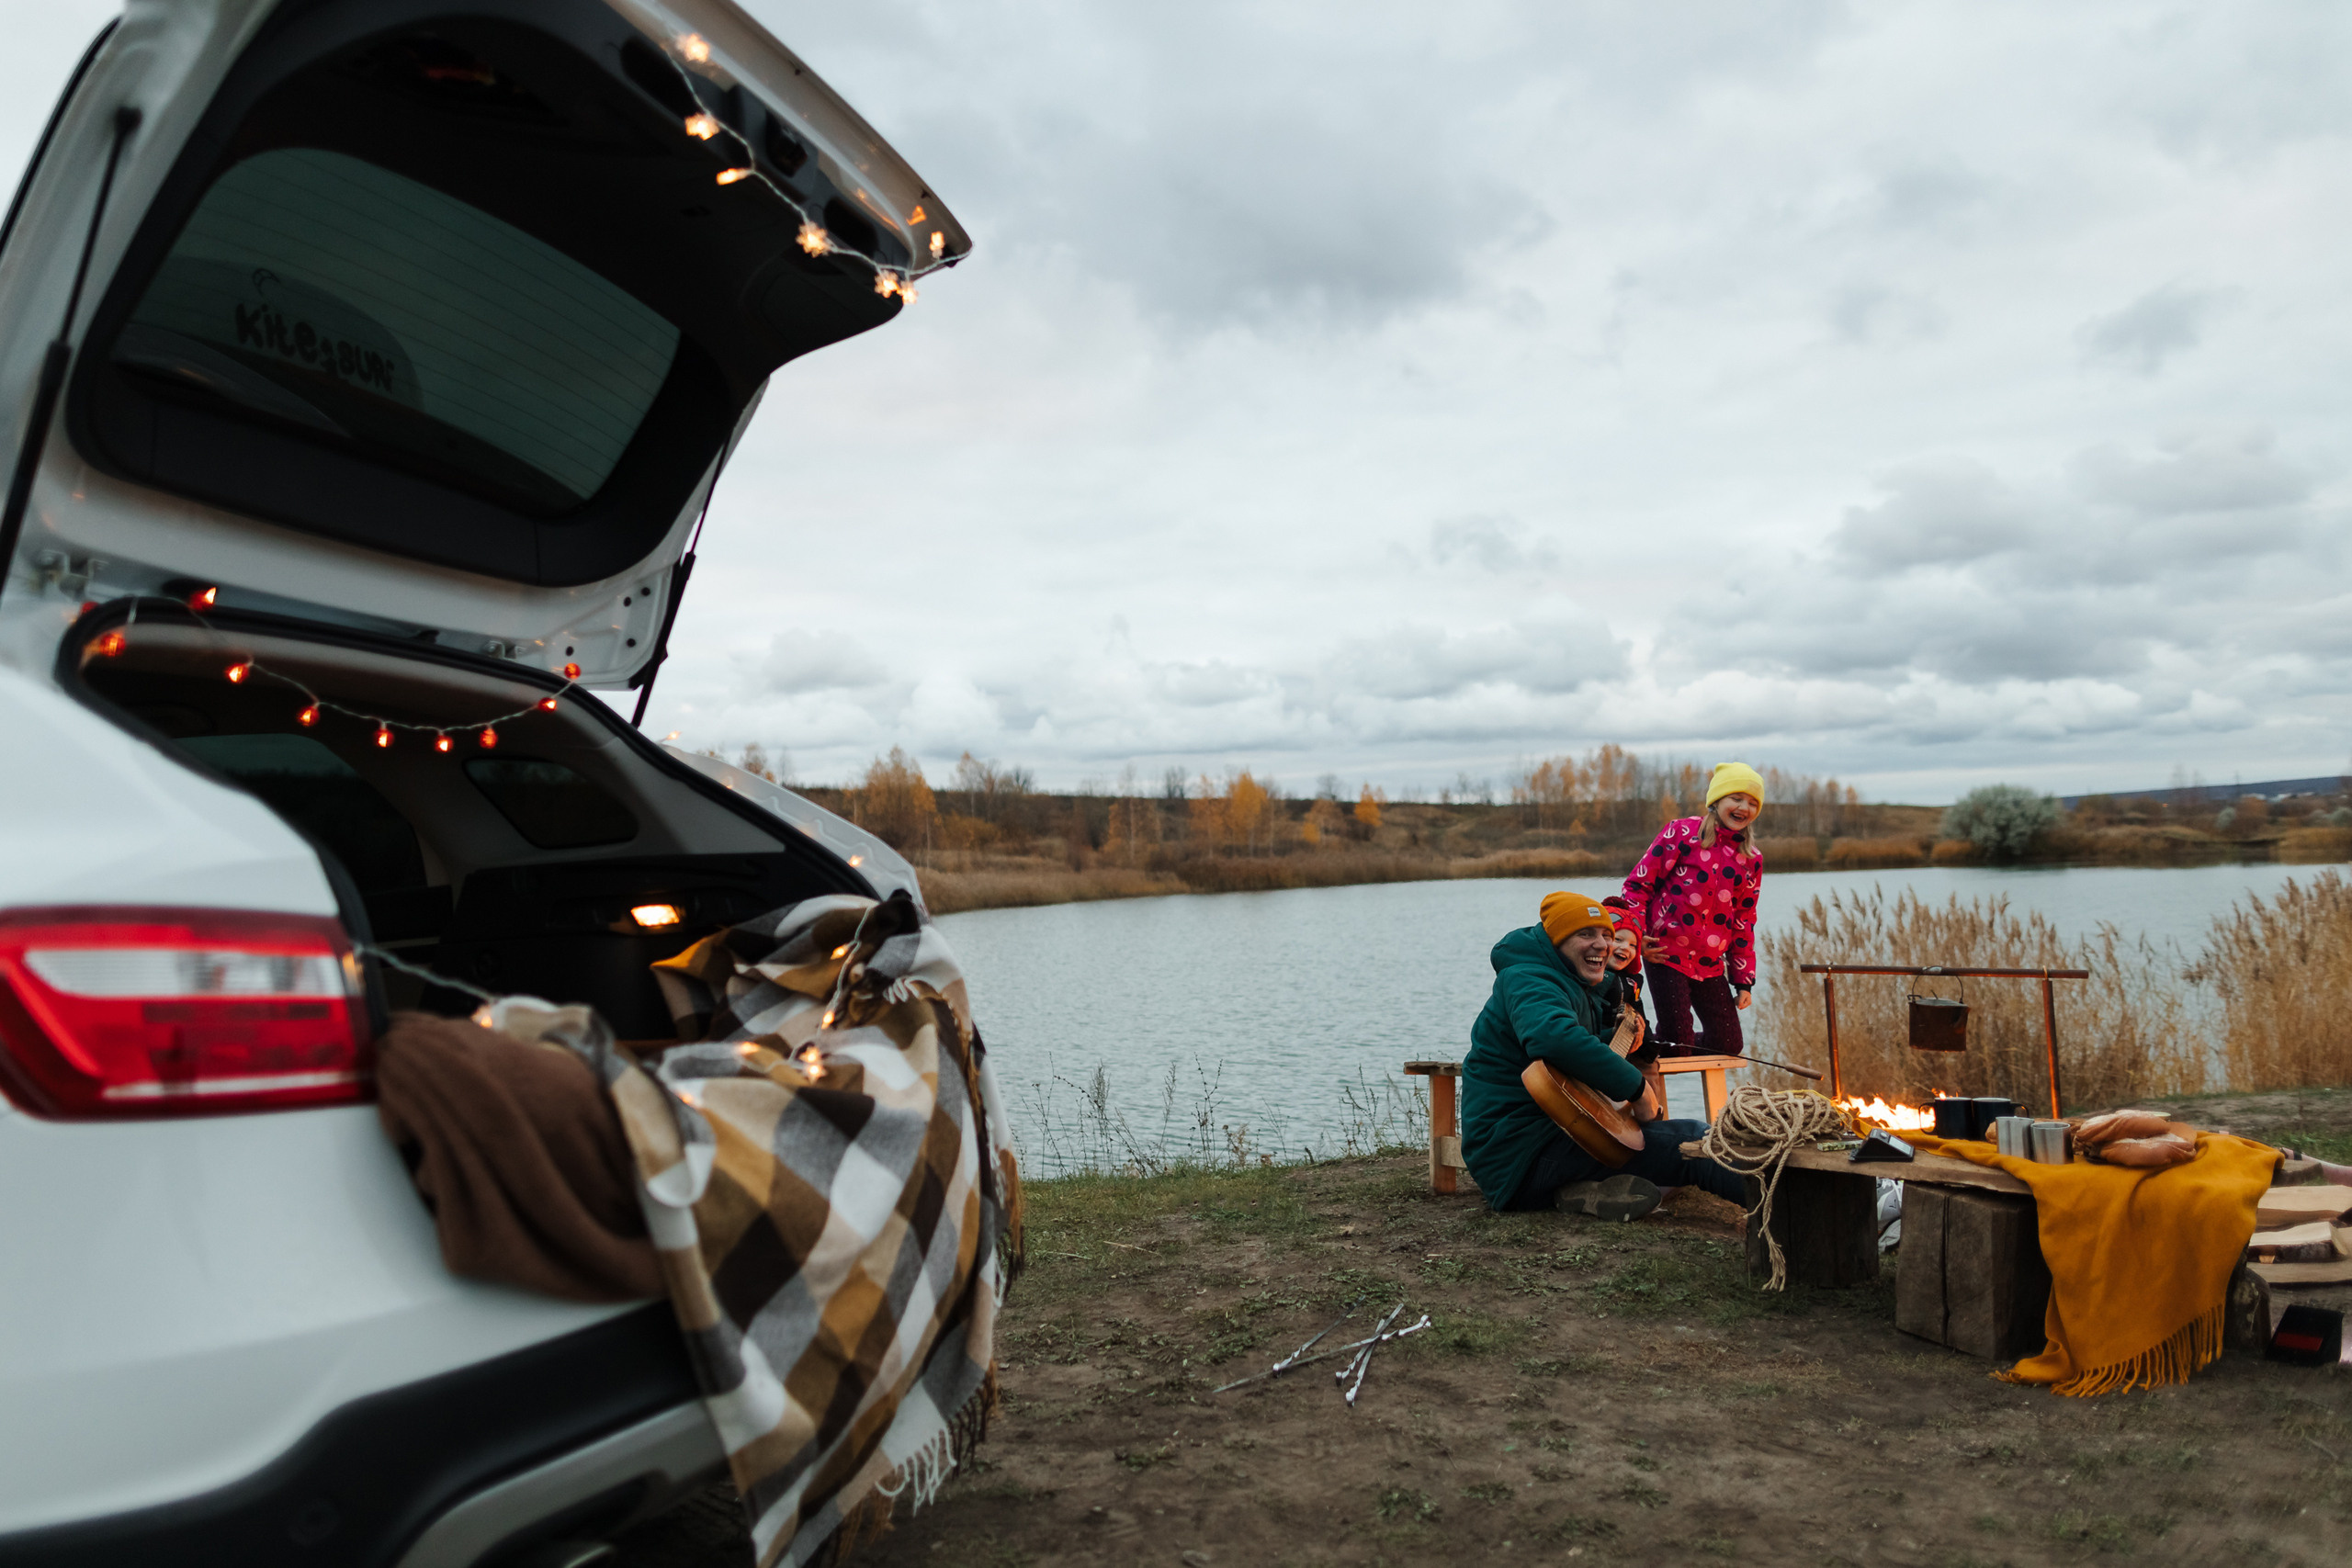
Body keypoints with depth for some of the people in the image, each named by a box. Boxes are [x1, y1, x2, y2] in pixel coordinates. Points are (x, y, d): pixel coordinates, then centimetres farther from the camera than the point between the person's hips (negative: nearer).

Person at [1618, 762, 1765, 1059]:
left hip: (1710, 965, 5)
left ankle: (1680, 1048, 27)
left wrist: (1744, 979, 12)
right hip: (1666, 955, -5)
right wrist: (1635, 936, -13)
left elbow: (1744, 921, 15)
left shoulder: (1752, 859, 10)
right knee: (1675, 1048, -10)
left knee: (1729, 1046, 4)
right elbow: (1638, 883, -4)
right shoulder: (1682, 832, -5)